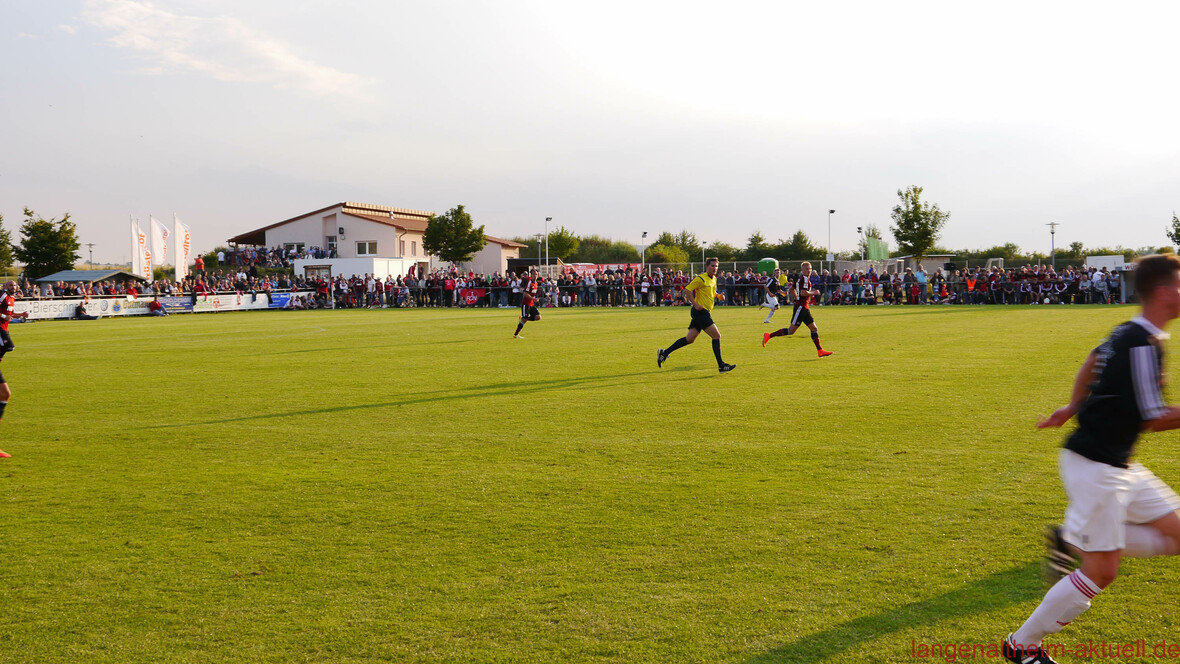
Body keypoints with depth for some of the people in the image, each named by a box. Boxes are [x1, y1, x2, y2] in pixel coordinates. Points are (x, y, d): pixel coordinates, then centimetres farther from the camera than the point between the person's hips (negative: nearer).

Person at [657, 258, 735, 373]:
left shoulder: (714, 279, 16)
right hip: (700, 311, -9)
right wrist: (696, 304, -19)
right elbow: (686, 291, -14)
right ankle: (721, 366, -7)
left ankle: (664, 353, 14)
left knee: (689, 339, 9)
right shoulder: (700, 278, -12)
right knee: (717, 336, -11)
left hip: (705, 312, 9)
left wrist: (718, 295, 12)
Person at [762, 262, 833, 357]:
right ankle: (769, 336, -2)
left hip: (804, 308, 10)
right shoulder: (805, 278, -13)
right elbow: (803, 293, -26)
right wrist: (814, 293, -12)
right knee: (791, 331, -9)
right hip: (800, 308, -10)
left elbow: (792, 290, 24)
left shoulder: (799, 278, 15)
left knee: (814, 329, 8)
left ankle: (820, 350, 10)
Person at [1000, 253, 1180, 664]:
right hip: (1095, 465, -10)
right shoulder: (1142, 345, -20)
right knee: (1101, 573, -4)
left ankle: (1069, 540, 12)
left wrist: (1074, 406, 34)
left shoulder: (1130, 333, 8)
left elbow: (1096, 357, 28)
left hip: (1118, 465, 10)